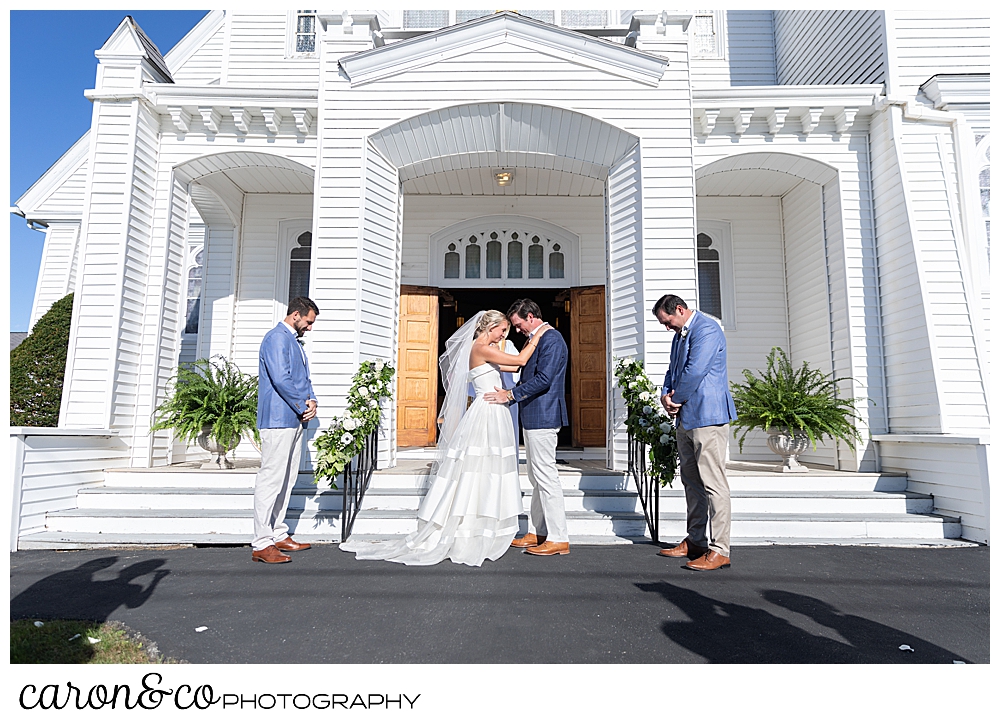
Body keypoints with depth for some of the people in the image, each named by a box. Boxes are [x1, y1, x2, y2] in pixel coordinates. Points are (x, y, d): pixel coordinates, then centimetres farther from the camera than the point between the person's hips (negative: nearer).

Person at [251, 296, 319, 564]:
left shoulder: (293, 341, 21)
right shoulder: (277, 337, -10)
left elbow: (303, 378, 22)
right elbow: (281, 379, -20)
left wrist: (311, 401, 3)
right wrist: (303, 406, -11)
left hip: (294, 421, 10)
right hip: (278, 419, -10)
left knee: (286, 481, 14)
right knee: (271, 480, -8)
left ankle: (278, 535, 22)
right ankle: (262, 544, -3)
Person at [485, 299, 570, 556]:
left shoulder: (551, 339, -13)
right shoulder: (535, 340, 18)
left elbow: (543, 379, -21)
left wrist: (510, 394, -16)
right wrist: (508, 393, 10)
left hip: (543, 417, -11)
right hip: (533, 417, 11)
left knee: (545, 476, -7)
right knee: (536, 477, 14)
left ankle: (558, 539, 1)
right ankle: (537, 533, 23)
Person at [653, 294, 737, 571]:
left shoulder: (706, 329, -12)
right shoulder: (680, 334, 18)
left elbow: (695, 371, -20)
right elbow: (673, 370, 21)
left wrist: (676, 399, -7)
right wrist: (666, 395, 2)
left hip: (707, 416, -10)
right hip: (685, 417, 10)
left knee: (713, 483, -8)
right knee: (691, 481, 15)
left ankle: (719, 550, -2)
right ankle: (695, 541, 25)